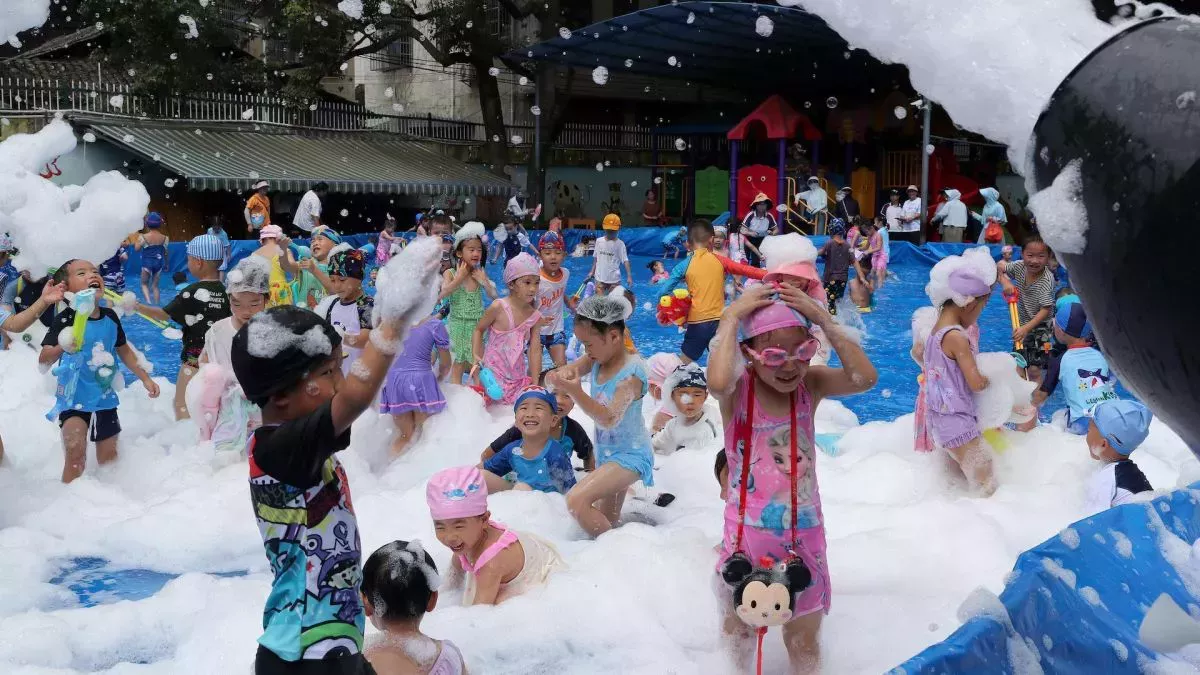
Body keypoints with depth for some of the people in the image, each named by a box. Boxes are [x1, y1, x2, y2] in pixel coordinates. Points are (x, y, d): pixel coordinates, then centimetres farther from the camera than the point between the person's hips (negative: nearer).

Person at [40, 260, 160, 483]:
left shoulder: (110, 317, 0)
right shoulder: (65, 320, -15)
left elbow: (124, 350, 15)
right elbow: (43, 359, -23)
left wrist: (145, 378, 15)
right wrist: (62, 348, -42)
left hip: (105, 397, 5)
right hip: (74, 398, -5)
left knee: (108, 456, 15)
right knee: (76, 451, -23)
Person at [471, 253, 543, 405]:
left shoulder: (535, 317, -3)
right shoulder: (498, 307, -15)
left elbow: (535, 351, -3)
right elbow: (479, 330, -2)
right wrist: (476, 357, -14)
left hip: (519, 378, 4)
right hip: (493, 374, -4)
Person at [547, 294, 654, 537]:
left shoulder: (632, 371, -23)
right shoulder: (597, 358, -2)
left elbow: (609, 419, -31)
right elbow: (553, 377, -4)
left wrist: (576, 392, -41)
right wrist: (561, 375, -28)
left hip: (629, 455, -9)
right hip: (606, 453, 9)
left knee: (576, 500, -24)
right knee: (608, 520, 19)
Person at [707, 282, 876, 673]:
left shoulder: (810, 385, -6)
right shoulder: (737, 390, -15)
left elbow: (865, 378, -24)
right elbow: (717, 382, -40)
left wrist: (824, 319, -23)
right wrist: (732, 317, -30)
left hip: (803, 535, 1)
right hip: (747, 534, -1)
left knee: (803, 641, 14)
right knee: (738, 630, 21)